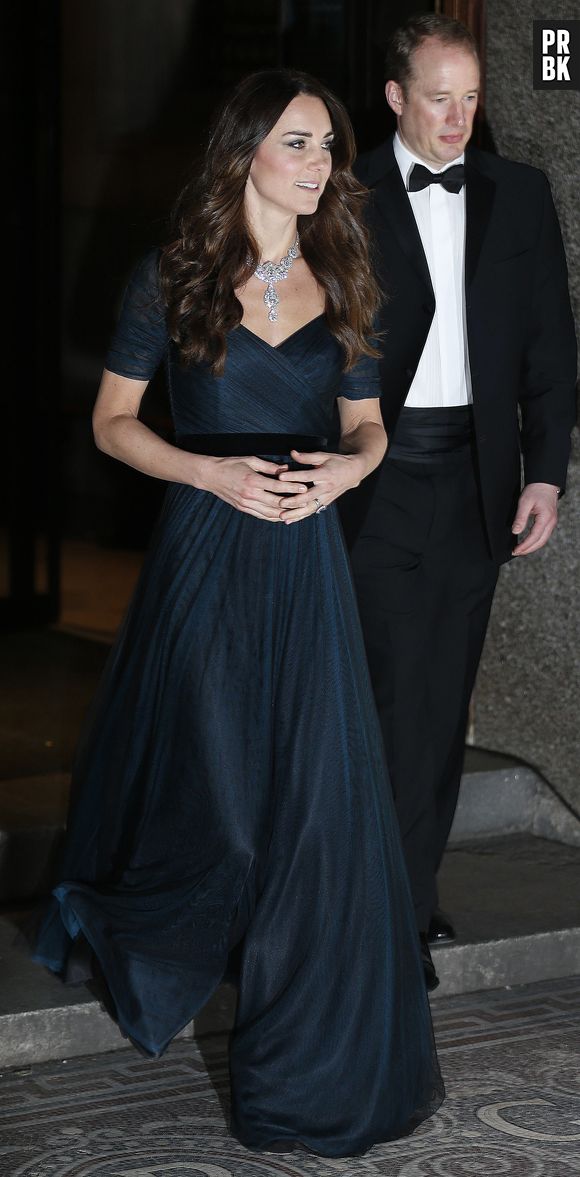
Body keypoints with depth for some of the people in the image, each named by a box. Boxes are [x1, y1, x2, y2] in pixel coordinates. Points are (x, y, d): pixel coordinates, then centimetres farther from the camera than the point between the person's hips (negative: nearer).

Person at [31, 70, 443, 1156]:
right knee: (202, 791, 2)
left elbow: (366, 422, 16)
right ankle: (115, 928, 35)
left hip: (305, 560, 3)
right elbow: (113, 422, 2)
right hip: (202, 557, -3)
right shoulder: (171, 278, -1)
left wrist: (345, 468, -7)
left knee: (316, 797, 0)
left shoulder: (340, 282, 8)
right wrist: (212, 471, -14)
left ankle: (313, 1064, 18)